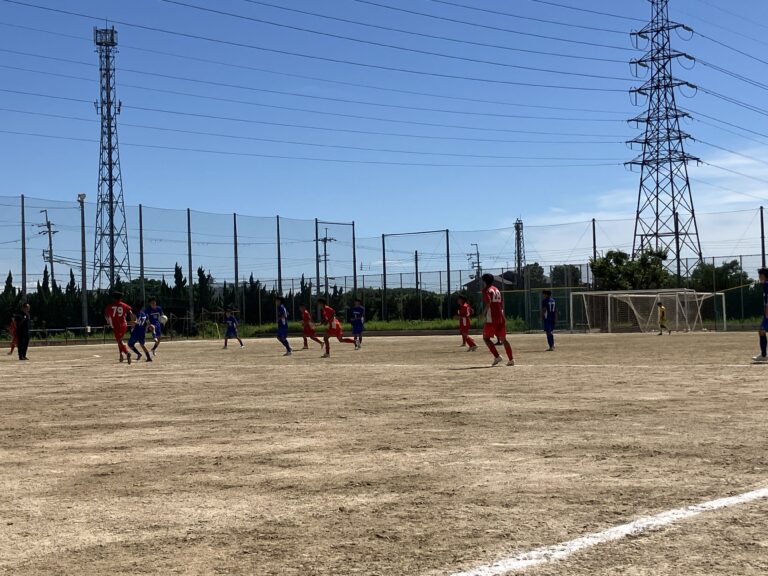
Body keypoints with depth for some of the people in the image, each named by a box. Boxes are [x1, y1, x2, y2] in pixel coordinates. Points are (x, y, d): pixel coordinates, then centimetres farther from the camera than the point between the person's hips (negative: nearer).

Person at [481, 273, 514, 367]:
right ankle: (511, 359, 4)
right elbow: (502, 304, 19)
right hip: (501, 318, 7)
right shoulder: (497, 290, 20)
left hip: (491, 318, -7)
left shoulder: (486, 290, -4)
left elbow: (488, 302, -19)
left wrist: (484, 313, -11)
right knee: (503, 339, 10)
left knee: (486, 338, 2)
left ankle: (497, 356, -12)